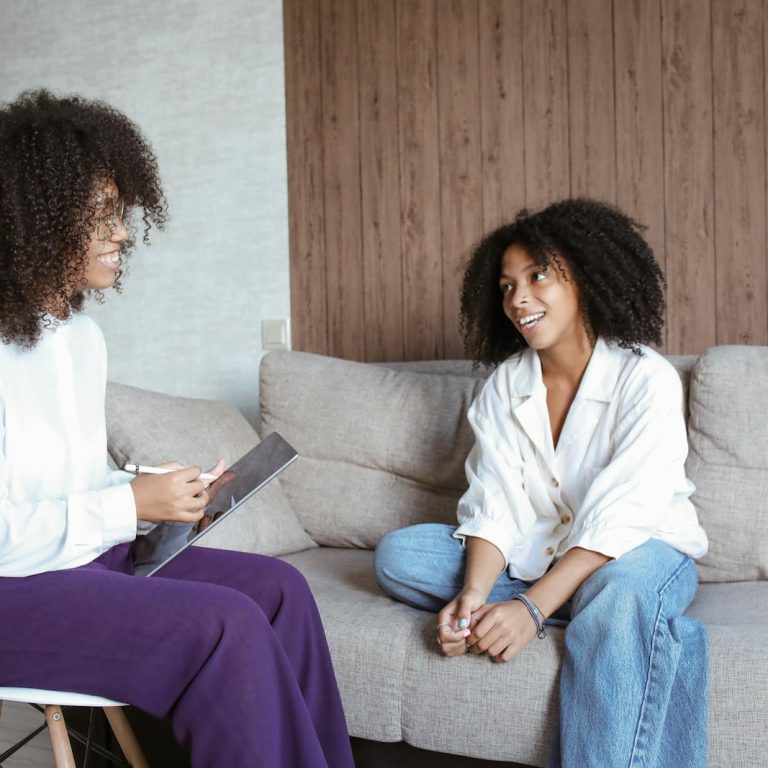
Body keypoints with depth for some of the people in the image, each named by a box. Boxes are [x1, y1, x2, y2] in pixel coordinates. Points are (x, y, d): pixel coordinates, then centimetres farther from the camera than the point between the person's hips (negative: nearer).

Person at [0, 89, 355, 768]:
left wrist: (167, 494, -1)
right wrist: (132, 504, -19)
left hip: (92, 553, 8)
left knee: (278, 586, -6)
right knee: (226, 623, -24)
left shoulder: (83, 335, 11)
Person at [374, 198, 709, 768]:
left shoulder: (646, 379, -15)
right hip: (535, 556, 6)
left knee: (621, 594, -41)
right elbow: (493, 509, -8)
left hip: (640, 553, -5)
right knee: (398, 555, -14)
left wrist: (533, 607, -35)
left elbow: (618, 522, -24)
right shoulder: (505, 385, 1)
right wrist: (473, 596, -27)